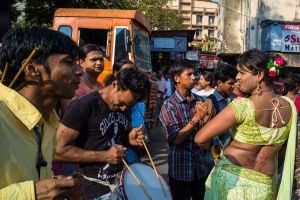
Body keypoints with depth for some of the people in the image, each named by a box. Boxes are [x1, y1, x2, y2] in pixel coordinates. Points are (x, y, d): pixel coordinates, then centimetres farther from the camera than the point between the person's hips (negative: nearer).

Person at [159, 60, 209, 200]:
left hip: (201, 166, 5)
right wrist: (196, 118, -22)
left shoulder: (199, 101, 4)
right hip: (180, 169, -4)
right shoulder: (169, 105, -10)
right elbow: (176, 139, -17)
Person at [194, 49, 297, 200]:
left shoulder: (242, 106, -23)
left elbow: (200, 139, -21)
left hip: (231, 177, -4)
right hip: (265, 186, 5)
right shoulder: (289, 106, -5)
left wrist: (209, 146, 0)